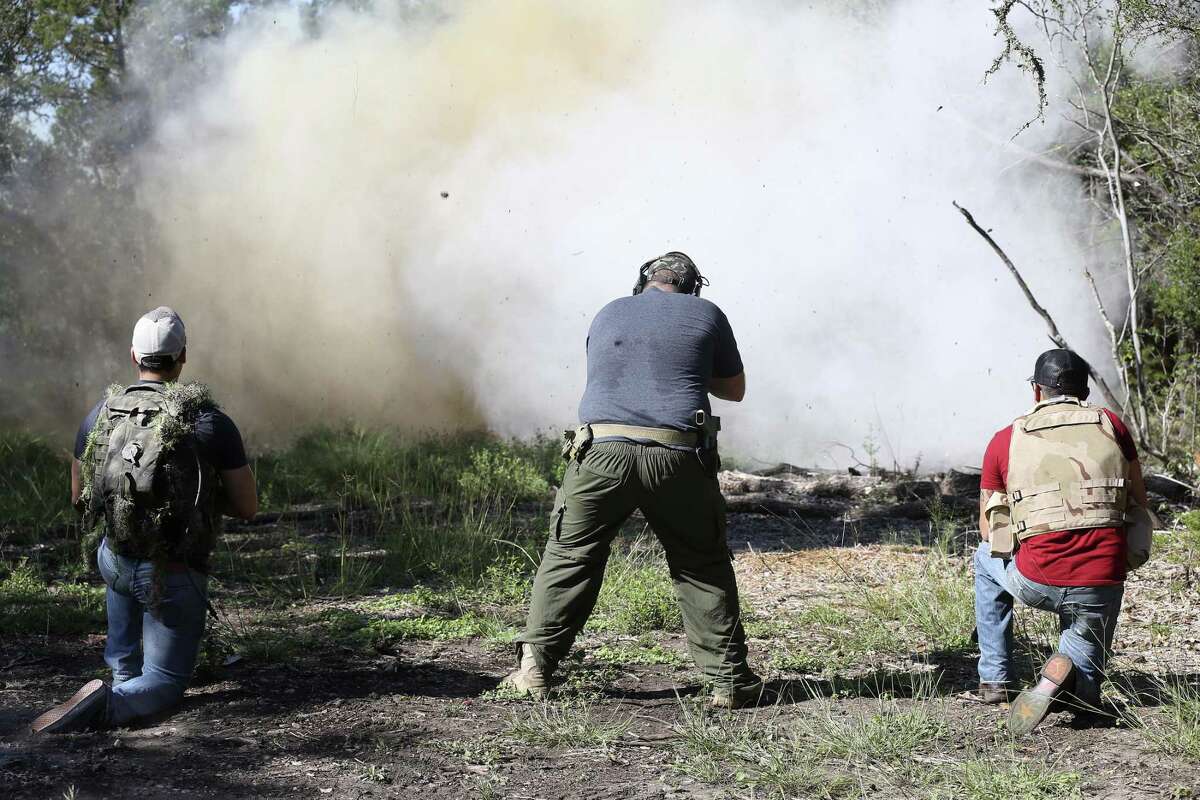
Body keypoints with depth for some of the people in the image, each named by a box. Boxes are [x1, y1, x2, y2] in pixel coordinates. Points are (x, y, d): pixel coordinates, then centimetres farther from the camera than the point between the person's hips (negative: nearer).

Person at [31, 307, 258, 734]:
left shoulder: (99, 415, -3)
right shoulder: (211, 422, -15)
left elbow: (78, 498, 10)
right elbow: (248, 507, -8)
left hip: (114, 565, 4)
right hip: (175, 579, -4)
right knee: (165, 683, 13)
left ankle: (123, 670, 38)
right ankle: (111, 703, -20)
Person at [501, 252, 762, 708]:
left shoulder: (608, 315, 17)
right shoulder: (706, 316, 11)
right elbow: (735, 389, 21)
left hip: (602, 451, 1)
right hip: (677, 459, -1)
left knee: (569, 558, 11)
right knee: (703, 567, 11)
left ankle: (534, 667, 7)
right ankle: (729, 679, 11)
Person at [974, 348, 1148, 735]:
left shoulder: (1005, 441, 8)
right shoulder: (1110, 424, 9)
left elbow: (988, 529, 16)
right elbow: (1140, 501, 18)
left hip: (1035, 582, -1)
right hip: (1102, 584, 1)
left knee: (987, 557, 35)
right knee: (1084, 692, 24)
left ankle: (995, 678, 30)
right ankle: (1070, 670, -13)